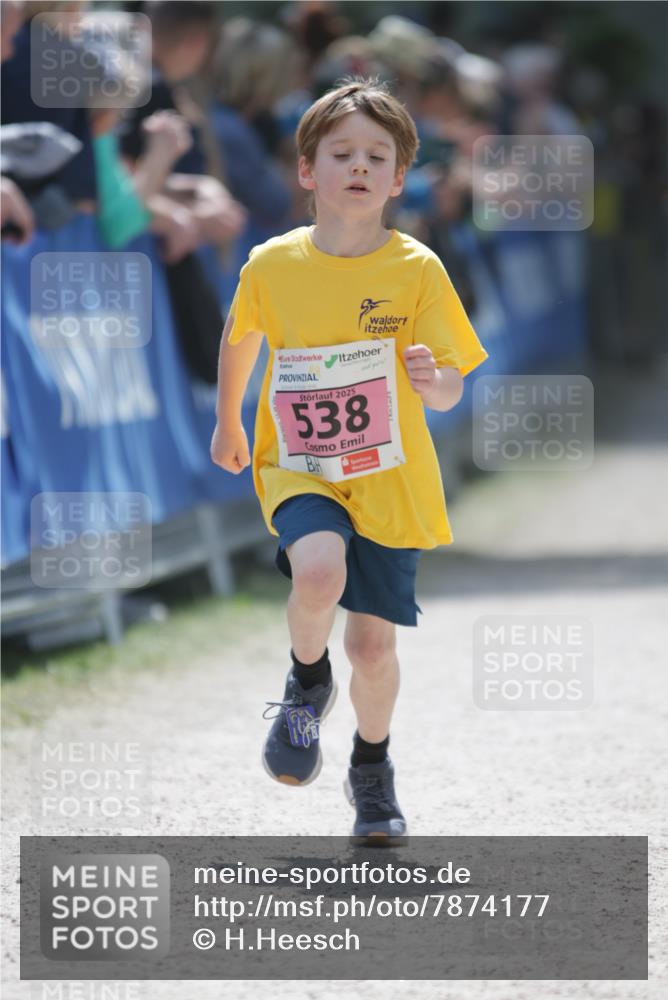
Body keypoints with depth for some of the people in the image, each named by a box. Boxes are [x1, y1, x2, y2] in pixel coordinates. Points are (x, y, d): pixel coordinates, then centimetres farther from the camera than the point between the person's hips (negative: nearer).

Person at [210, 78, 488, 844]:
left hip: (391, 482, 0)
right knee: (319, 573, -30)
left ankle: (372, 768, 35)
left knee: (373, 644, 5)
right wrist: (227, 423, 26)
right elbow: (241, 337, 17)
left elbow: (449, 392, -8)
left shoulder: (417, 270, -9)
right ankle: (308, 680, 3)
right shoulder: (271, 265, -5)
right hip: (300, 470, 0)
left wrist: (431, 379, -31)